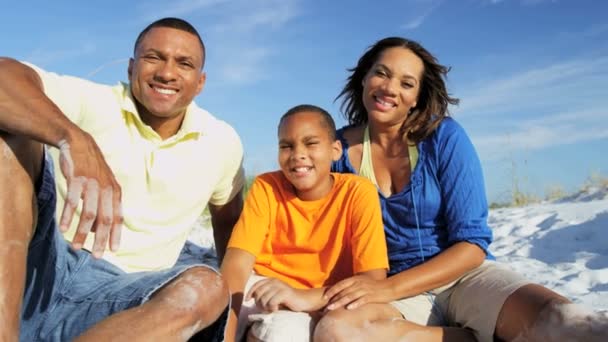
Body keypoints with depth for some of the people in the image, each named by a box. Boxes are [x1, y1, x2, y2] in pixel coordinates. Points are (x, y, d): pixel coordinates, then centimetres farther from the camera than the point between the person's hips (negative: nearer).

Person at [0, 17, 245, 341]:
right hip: (40, 264, -1)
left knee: (205, 289, -30)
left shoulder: (223, 143, 6)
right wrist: (75, 138, -40)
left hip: (117, 295, 1)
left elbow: (228, 216, 22)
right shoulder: (91, 103, -4)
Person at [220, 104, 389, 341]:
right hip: (260, 291, 2)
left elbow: (374, 280, -18)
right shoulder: (266, 187, -6)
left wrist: (305, 298, -34)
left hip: (317, 306, -1)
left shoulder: (359, 192, -11)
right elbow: (237, 264, -14)